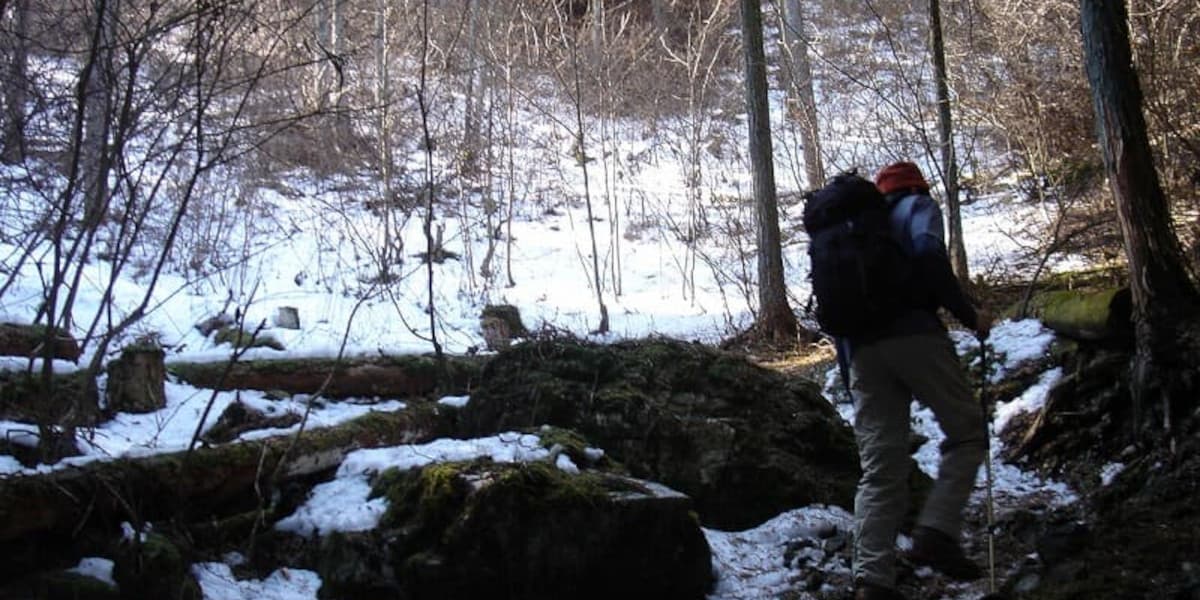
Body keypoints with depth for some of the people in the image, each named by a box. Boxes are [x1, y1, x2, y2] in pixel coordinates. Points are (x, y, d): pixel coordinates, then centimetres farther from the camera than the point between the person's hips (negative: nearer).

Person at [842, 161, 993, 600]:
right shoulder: (918, 206, 12)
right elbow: (927, 255, -12)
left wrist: (850, 371, 24)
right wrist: (968, 314, -5)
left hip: (862, 347, 6)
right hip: (914, 334, -6)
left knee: (879, 469, 2)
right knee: (968, 432, 7)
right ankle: (936, 533, -11)